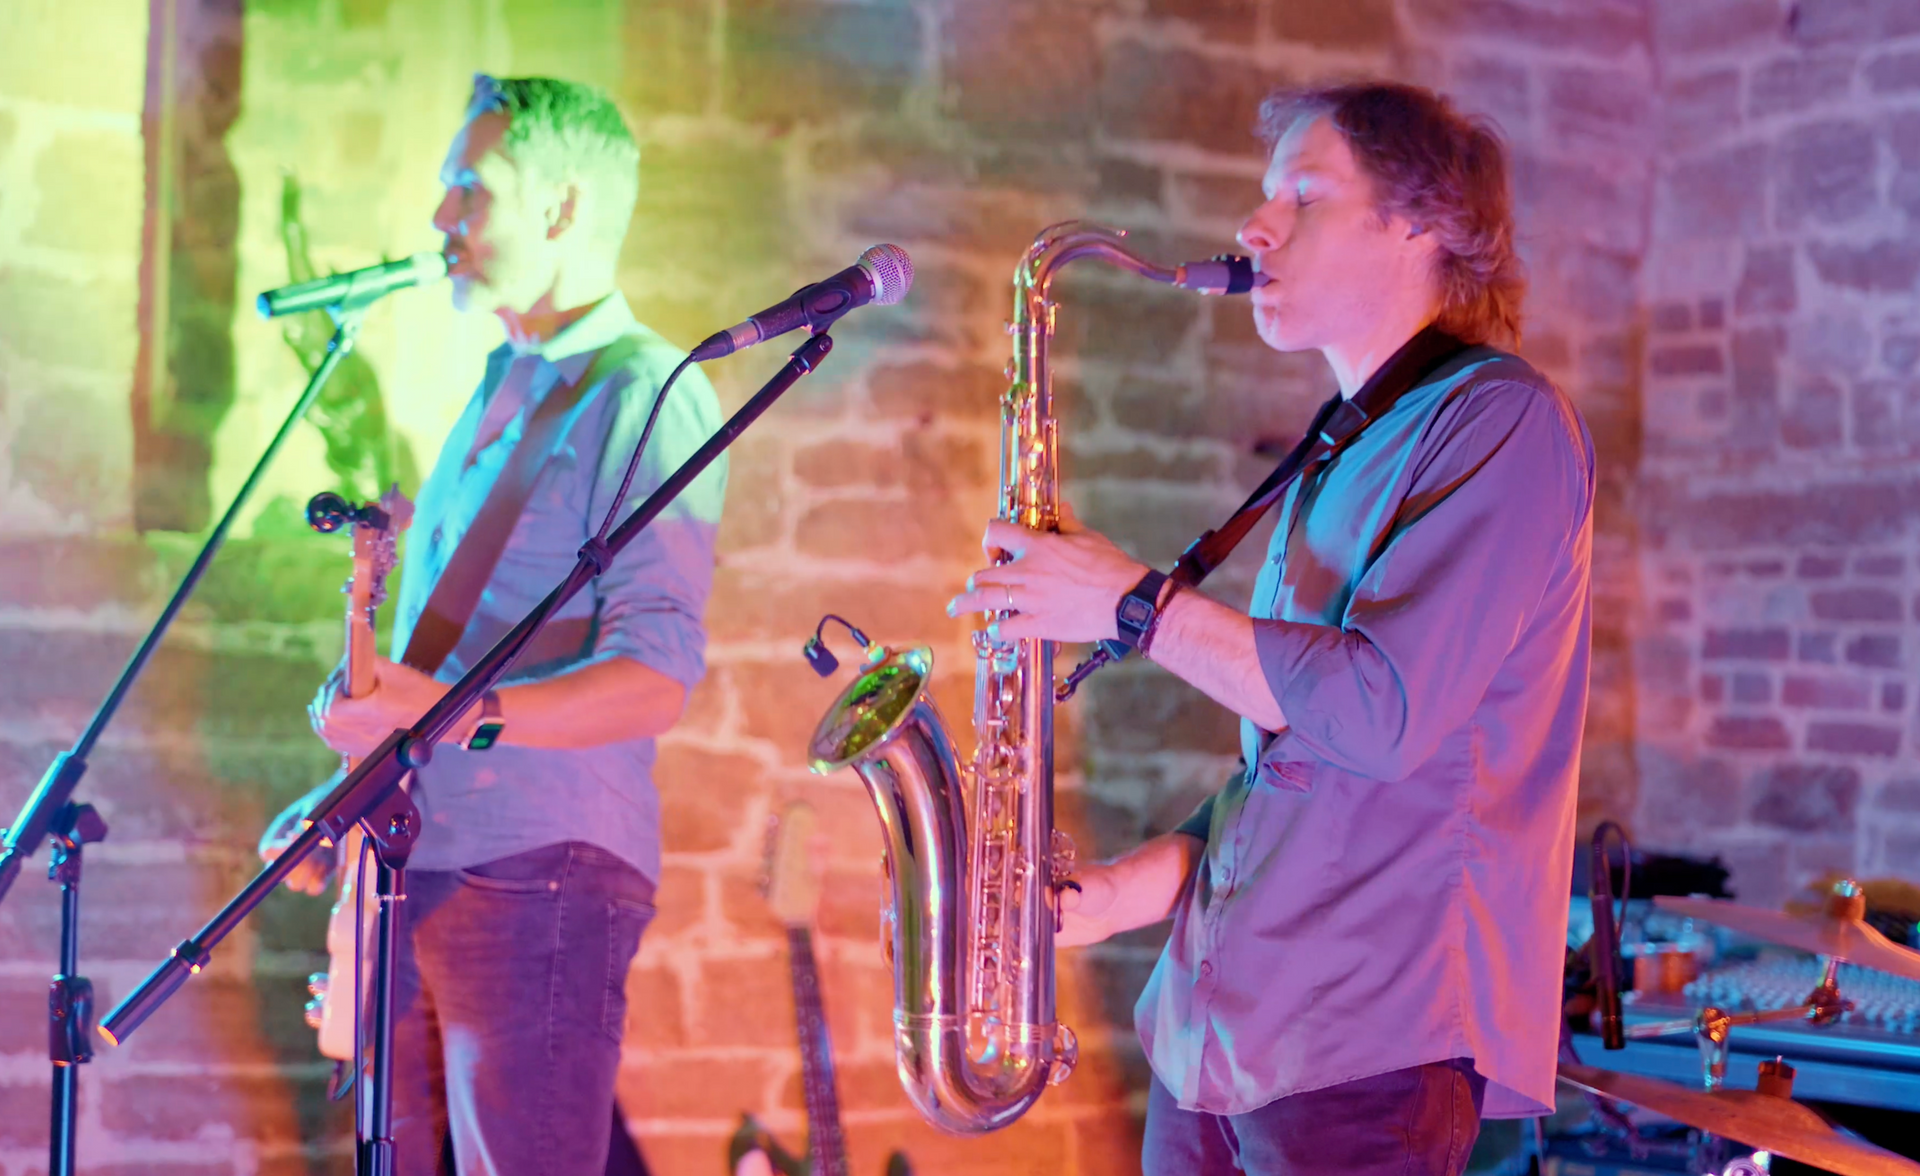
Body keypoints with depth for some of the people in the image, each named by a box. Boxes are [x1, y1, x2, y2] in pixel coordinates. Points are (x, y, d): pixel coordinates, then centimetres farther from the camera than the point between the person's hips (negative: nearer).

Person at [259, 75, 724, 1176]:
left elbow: (657, 674, -19)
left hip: (540, 876, -9)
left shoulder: (647, 393, -9)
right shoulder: (503, 387, 20)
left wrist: (460, 713, -30)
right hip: (417, 869, 9)